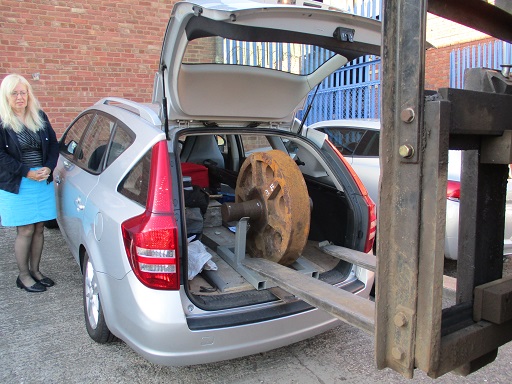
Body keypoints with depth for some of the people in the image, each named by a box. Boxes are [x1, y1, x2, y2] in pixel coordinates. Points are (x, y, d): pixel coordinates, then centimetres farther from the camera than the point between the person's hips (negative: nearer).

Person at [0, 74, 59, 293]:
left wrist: (48, 168, -6)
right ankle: (23, 276, 18)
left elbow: (53, 144, 8)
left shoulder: (39, 116, 7)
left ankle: (35, 270, 27)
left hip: (43, 182, 4)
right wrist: (27, 172, -17)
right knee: (25, 231, 1)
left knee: (39, 228, 10)